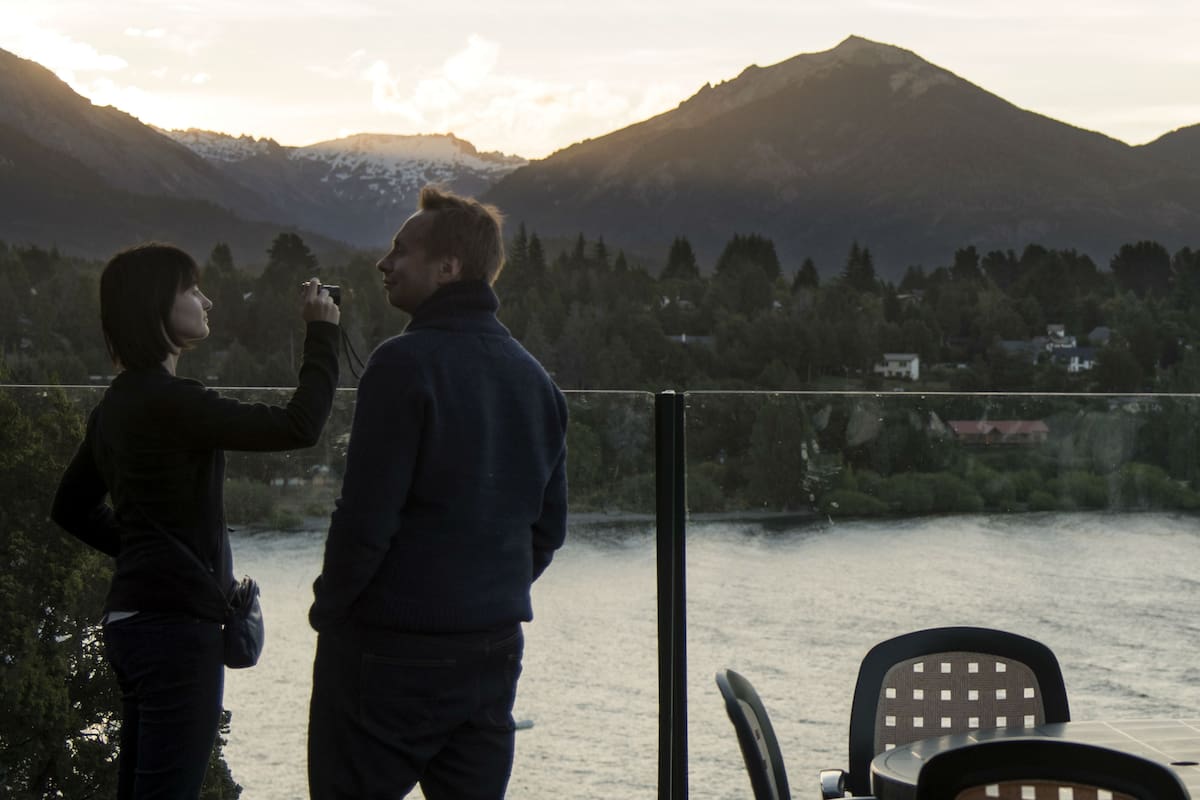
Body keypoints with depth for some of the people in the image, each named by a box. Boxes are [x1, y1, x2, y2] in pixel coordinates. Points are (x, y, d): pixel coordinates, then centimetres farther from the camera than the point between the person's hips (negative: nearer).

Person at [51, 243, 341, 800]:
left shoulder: (119, 401, 13)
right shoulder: (166, 399, -17)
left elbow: (72, 508, 24)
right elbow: (299, 426, -20)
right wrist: (322, 333, -9)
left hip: (133, 617, 10)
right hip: (176, 623, -10)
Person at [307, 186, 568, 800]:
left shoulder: (406, 363, -15)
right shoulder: (533, 377, 10)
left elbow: (366, 518, -17)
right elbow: (549, 527, 13)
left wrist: (329, 610, -3)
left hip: (391, 653, -7)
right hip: (494, 648, 7)